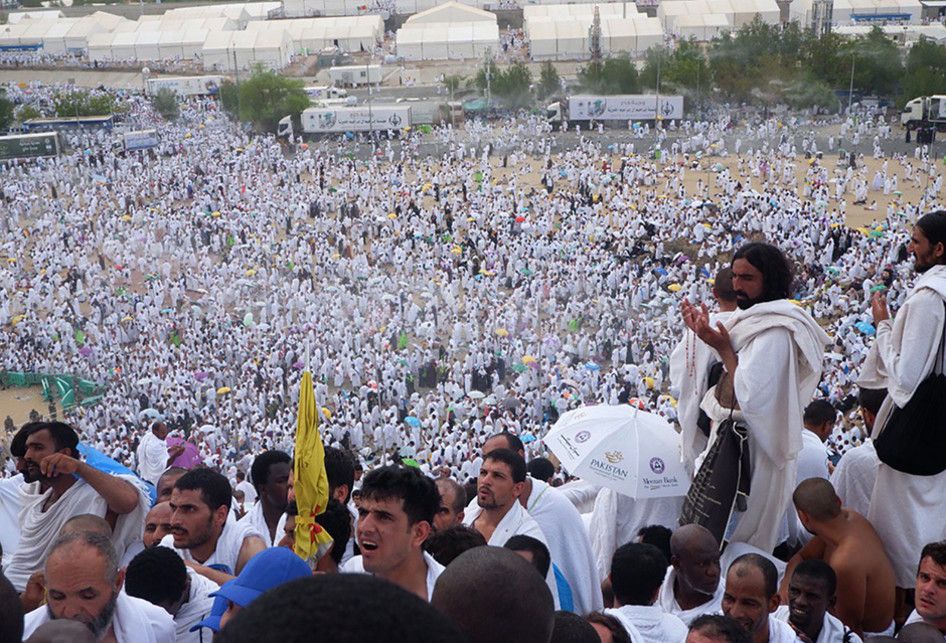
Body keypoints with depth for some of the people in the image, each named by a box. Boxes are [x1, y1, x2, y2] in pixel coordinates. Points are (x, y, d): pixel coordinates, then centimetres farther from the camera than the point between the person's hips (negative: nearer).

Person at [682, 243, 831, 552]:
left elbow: (751, 396, -30)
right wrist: (707, 334, 4)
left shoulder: (775, 332, -26)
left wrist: (723, 348, -23)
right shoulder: (756, 317, 6)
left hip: (753, 447, -10)